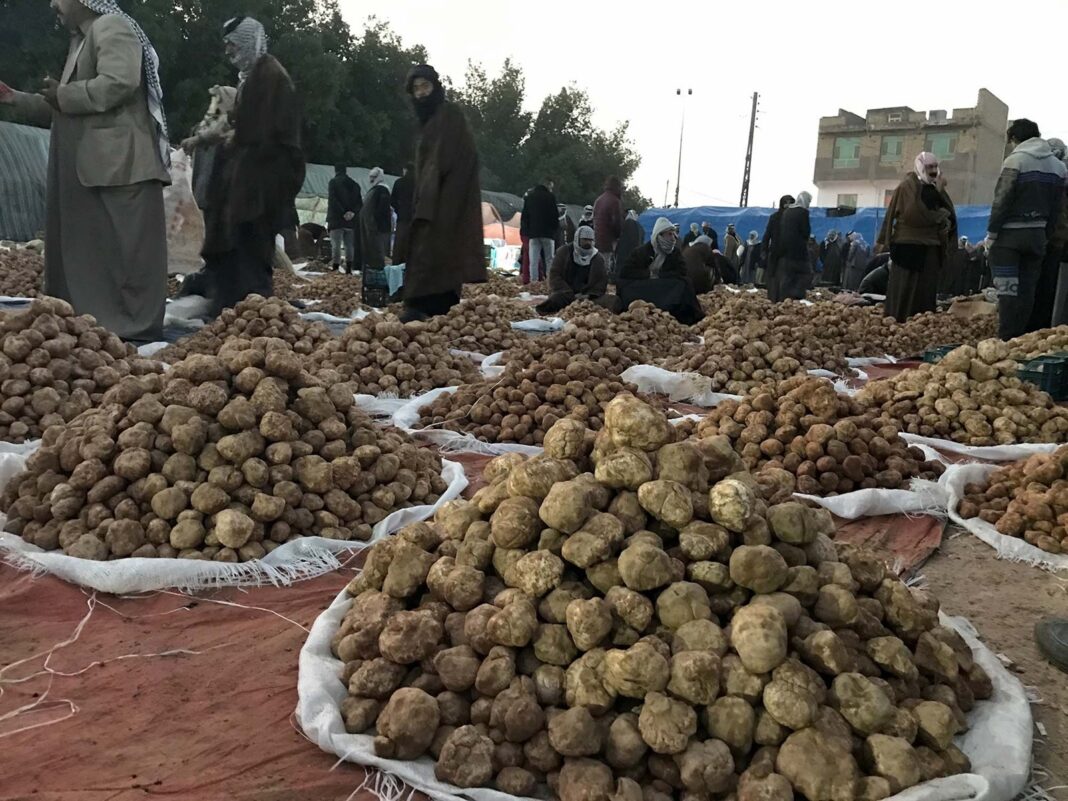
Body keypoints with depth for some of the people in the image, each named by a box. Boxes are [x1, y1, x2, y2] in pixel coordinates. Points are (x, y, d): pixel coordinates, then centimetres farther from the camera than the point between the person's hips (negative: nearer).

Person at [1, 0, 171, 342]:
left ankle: (137, 328, -5)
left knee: (127, 246, -9)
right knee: (87, 248, 11)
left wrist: (64, 95, -11)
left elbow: (118, 83, -23)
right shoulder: (82, 41, 25)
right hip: (90, 168, 11)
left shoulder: (111, 27, -5)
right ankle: (97, 321, 17)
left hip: (120, 164, -10)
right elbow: (64, 111, 30)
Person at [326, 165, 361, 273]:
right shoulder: (354, 184, 14)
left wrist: (343, 213, -15)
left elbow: (333, 200, -14)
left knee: (336, 245, -7)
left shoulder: (333, 182, -2)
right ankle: (349, 269, 11)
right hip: (351, 221, 5)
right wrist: (353, 212, -6)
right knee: (349, 245, 11)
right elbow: (360, 202, 7)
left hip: (336, 219, -5)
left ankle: (335, 268, -14)